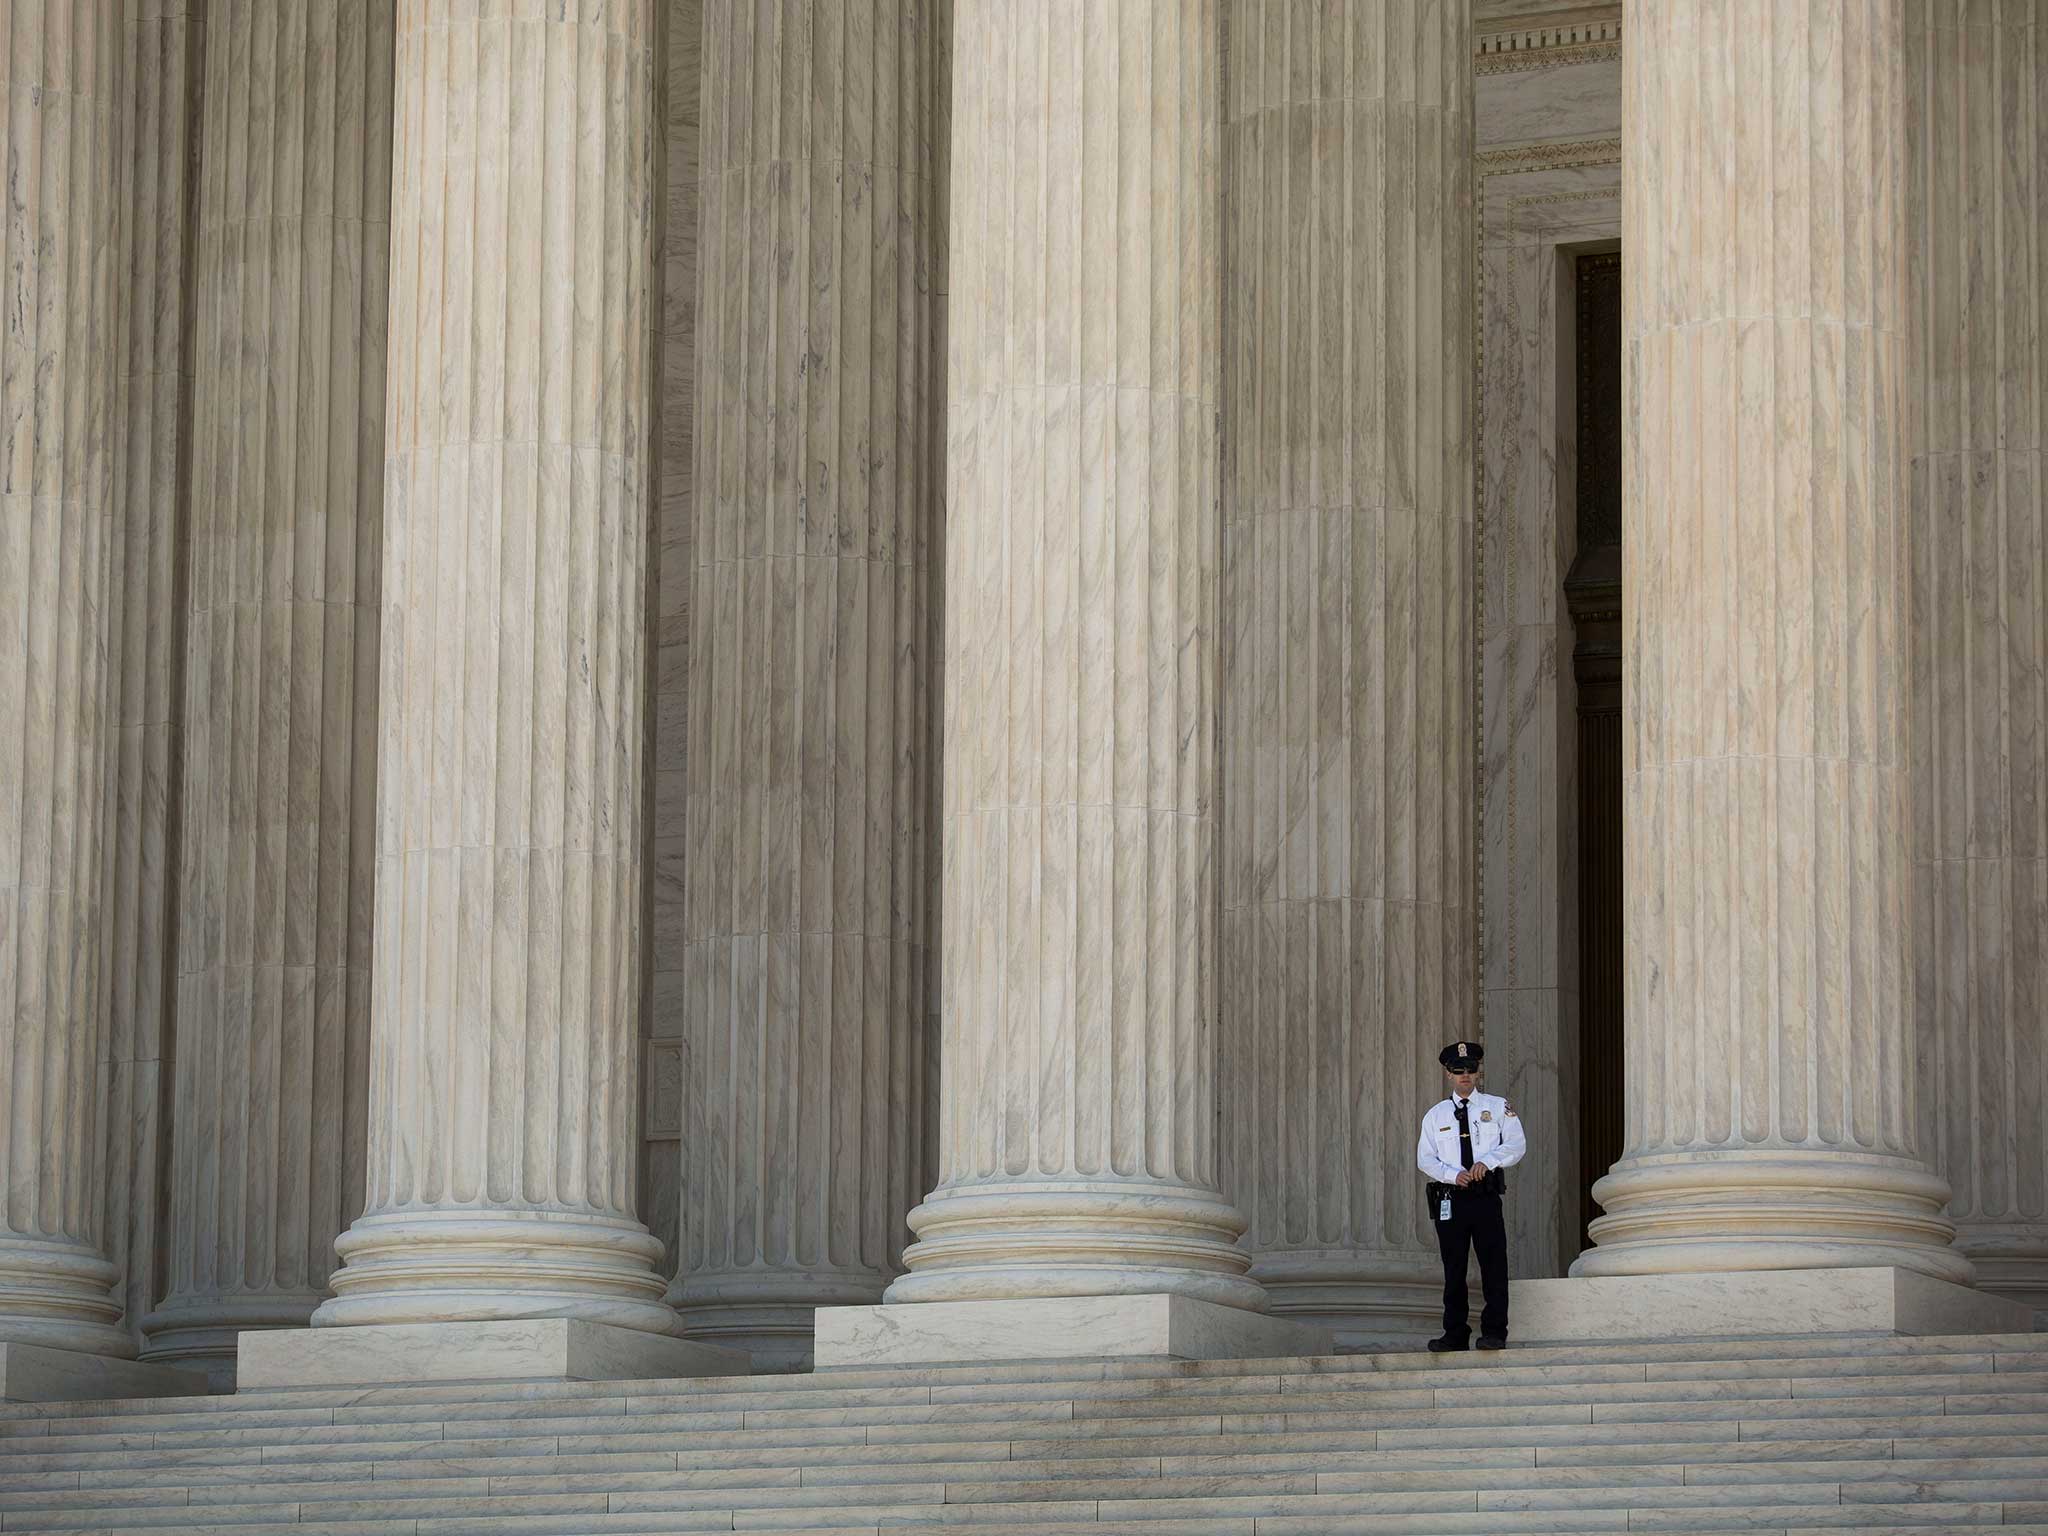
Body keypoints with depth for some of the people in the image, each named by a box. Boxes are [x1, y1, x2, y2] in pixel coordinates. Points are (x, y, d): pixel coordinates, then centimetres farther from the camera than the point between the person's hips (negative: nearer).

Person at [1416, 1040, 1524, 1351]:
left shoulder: (1498, 1107, 9)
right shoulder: (1436, 1115, 14)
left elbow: (1516, 1145, 0)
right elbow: (1425, 1158, 7)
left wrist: (1487, 1161, -17)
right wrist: (1454, 1175, -12)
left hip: (1486, 1197, -2)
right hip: (1449, 1198, 2)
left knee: (1493, 1265, -7)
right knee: (1453, 1269, 4)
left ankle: (1494, 1333, -5)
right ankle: (1455, 1335, 7)